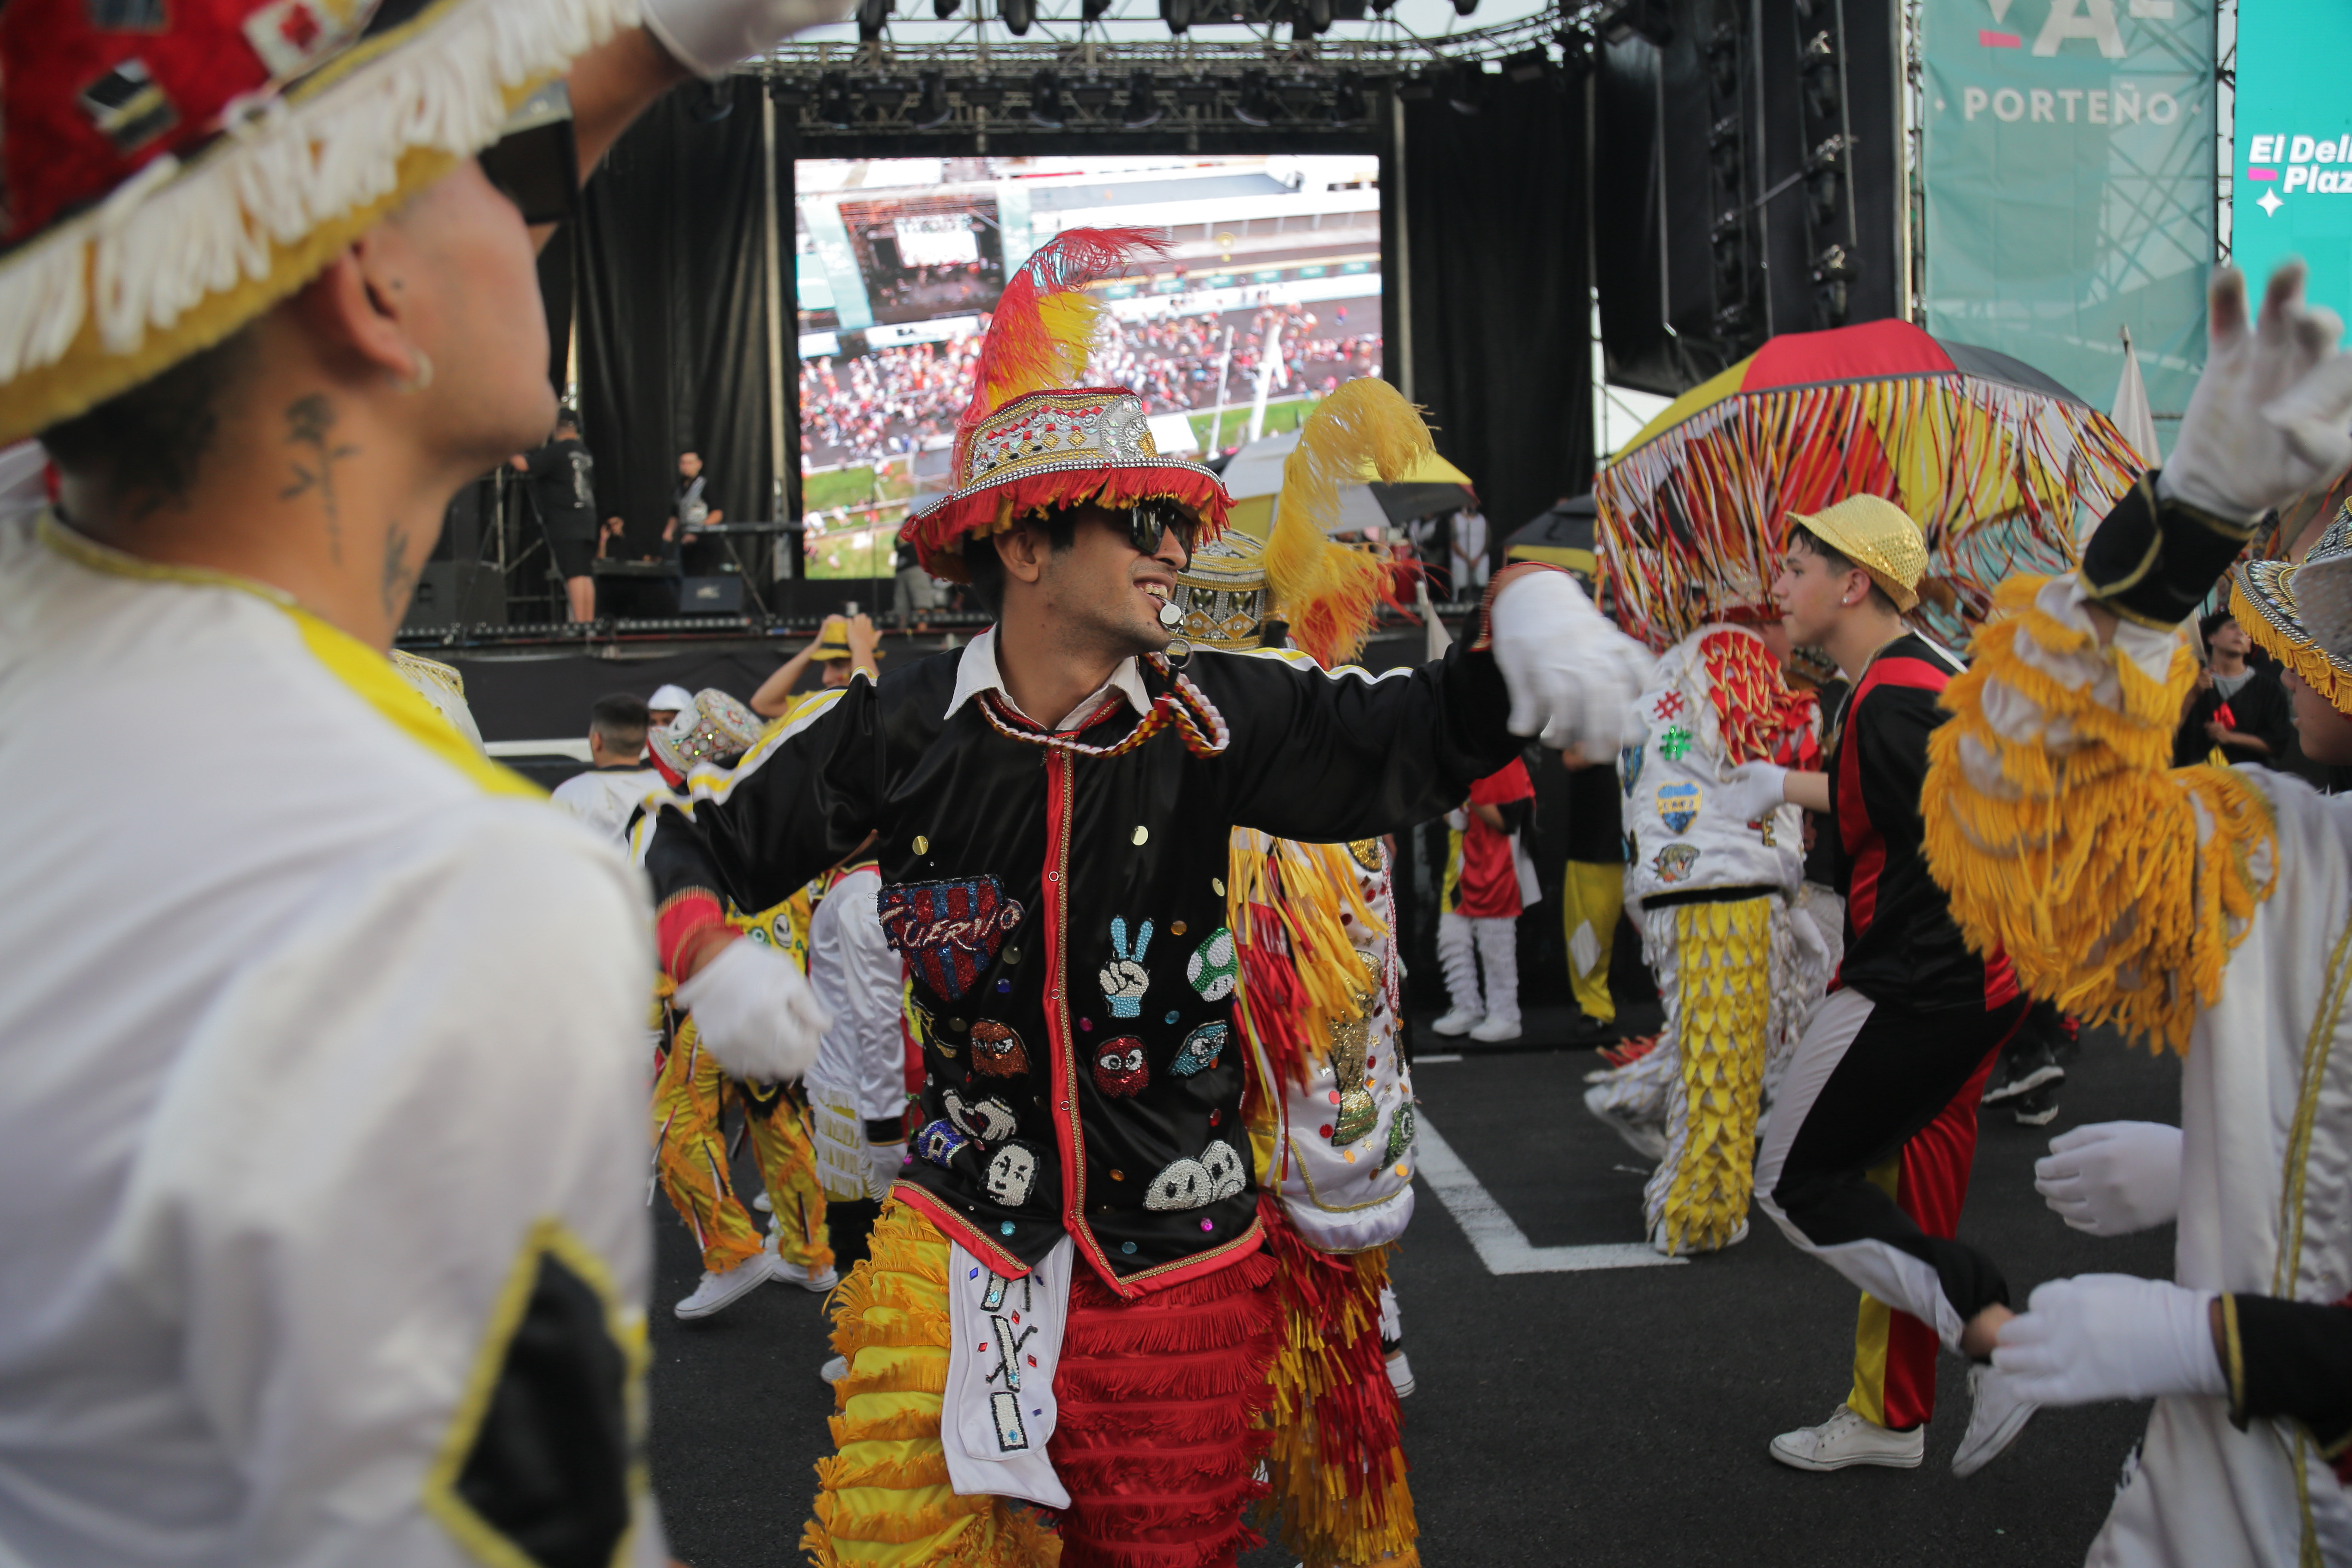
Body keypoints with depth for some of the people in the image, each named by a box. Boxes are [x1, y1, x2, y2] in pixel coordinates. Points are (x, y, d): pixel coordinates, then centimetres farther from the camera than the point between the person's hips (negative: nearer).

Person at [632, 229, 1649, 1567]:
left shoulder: (1212, 718, -9)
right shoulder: (899, 738, -8)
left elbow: (1429, 739, -18)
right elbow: (683, 843, 3)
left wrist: (1531, 602, -36)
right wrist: (712, 955, -16)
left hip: (1181, 1267, 1)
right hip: (961, 1245, -1)